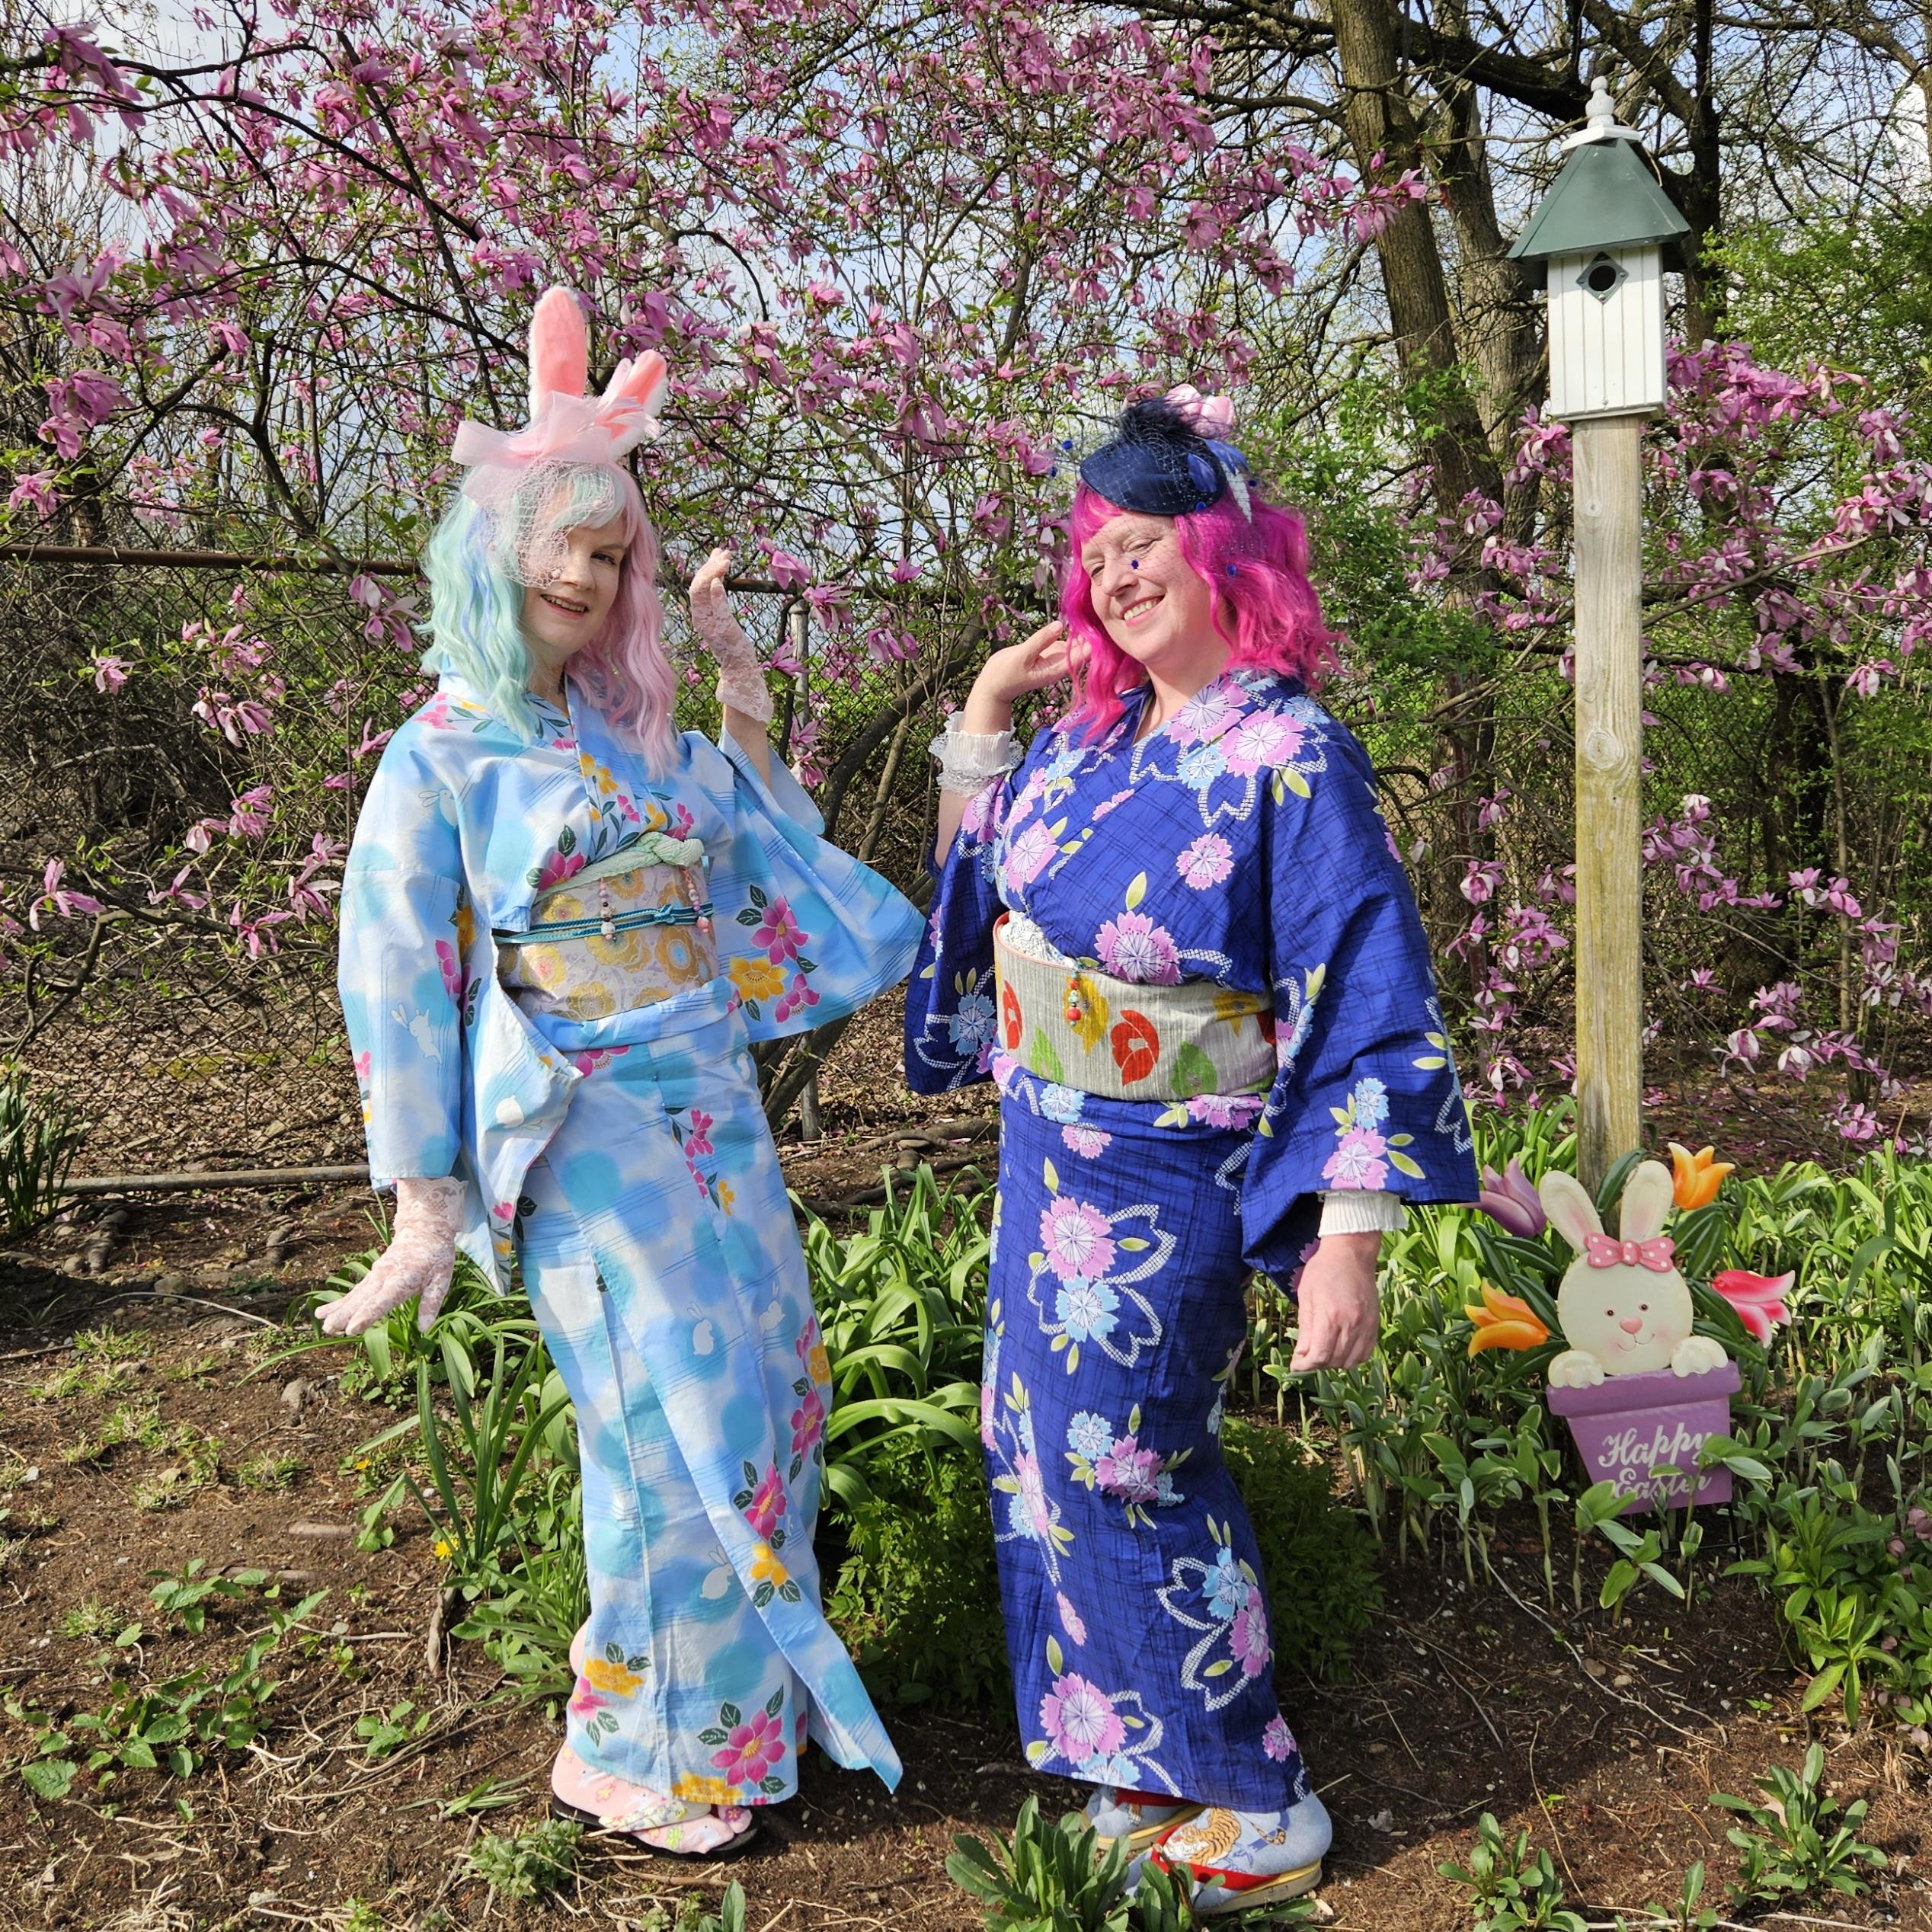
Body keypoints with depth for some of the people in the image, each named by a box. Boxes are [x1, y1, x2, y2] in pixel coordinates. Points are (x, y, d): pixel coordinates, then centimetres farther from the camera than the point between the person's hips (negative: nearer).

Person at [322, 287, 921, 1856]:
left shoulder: (639, 730, 8)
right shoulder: (443, 756, -8)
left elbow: (767, 846, 22)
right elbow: (395, 980, -8)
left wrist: (741, 679, 11)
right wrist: (426, 1201, -10)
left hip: (716, 1114, 7)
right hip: (586, 1135, -6)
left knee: (771, 1398, 12)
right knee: (676, 1428, 0)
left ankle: (748, 1704, 32)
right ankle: (643, 1755, 21)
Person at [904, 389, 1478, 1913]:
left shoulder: (1291, 756, -19)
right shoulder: (1096, 733, 3)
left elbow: (1369, 1007, -22)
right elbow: (975, 878, 19)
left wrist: (1347, 1240, -26)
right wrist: (982, 719, 6)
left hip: (1167, 1184, -8)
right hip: (1051, 1156, 8)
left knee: (1115, 1468, 1)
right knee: (1049, 1449, 16)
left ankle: (1254, 1810, 20)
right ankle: (1152, 1754, 36)